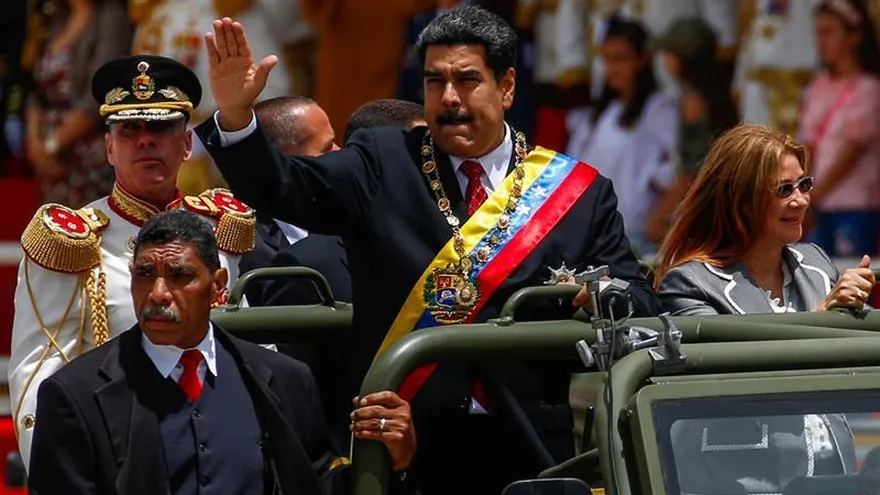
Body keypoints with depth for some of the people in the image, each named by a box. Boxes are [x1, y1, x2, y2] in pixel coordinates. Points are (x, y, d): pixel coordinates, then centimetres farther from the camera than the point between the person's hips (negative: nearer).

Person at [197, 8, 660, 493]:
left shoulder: (577, 191, 6)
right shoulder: (384, 165, 6)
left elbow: (641, 308, 5)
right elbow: (283, 187, -6)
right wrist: (235, 115, -23)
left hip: (527, 450, 1)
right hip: (403, 441, -1)